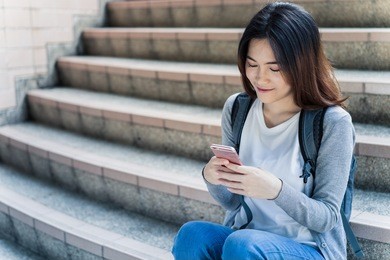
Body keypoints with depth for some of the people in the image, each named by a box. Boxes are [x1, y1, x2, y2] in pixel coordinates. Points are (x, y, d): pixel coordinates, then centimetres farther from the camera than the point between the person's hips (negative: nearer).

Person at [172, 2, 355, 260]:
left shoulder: (332, 122, -15)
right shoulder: (236, 108, -1)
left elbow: (327, 217, -11)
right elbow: (232, 201, 5)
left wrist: (276, 189, -29)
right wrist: (213, 179, -18)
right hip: (245, 236, 4)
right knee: (193, 233, -26)